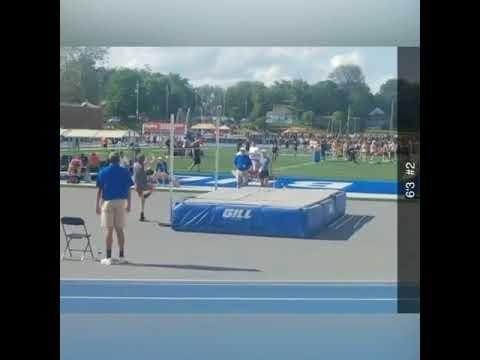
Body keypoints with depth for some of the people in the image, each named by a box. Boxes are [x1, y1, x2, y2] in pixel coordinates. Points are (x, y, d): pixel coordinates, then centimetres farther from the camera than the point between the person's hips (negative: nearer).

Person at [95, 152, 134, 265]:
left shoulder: (103, 172, 1)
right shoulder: (124, 172, 2)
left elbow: (99, 190, -1)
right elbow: (128, 190, 1)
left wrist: (98, 205, 3)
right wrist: (129, 204, 8)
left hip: (107, 202, -1)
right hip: (121, 202, 1)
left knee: (109, 230, 3)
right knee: (120, 230, 8)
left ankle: (108, 257, 3)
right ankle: (121, 256, 10)